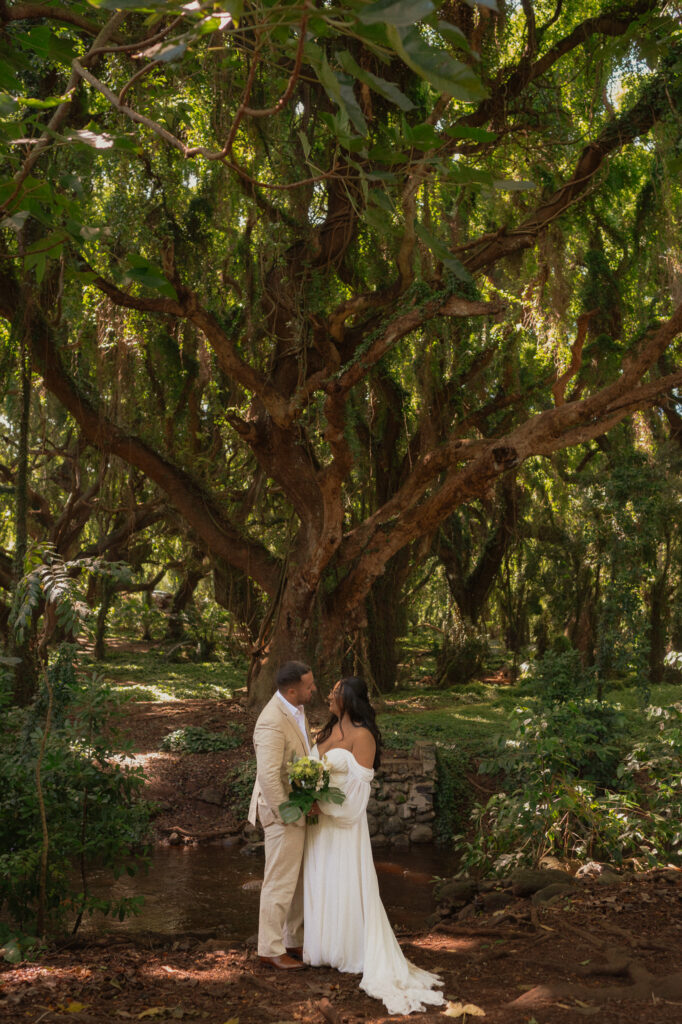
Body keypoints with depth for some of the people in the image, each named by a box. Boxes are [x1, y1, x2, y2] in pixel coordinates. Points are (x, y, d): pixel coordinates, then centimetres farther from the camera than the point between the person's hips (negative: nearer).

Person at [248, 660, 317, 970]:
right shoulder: (272, 722, -26)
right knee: (280, 882, 2)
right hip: (283, 811, -9)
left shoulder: (296, 708, 5)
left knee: (299, 880, 18)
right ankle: (270, 950, 16)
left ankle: (294, 941, 32)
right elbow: (268, 776, -28)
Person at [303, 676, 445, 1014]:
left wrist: (323, 801, -19)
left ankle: (354, 953, 14)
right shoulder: (327, 731, 9)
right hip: (319, 818, 7)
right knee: (320, 882, 13)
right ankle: (324, 947, 25)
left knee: (346, 885, 1)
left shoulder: (362, 736, -13)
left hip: (344, 820, -7)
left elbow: (359, 784, -16)